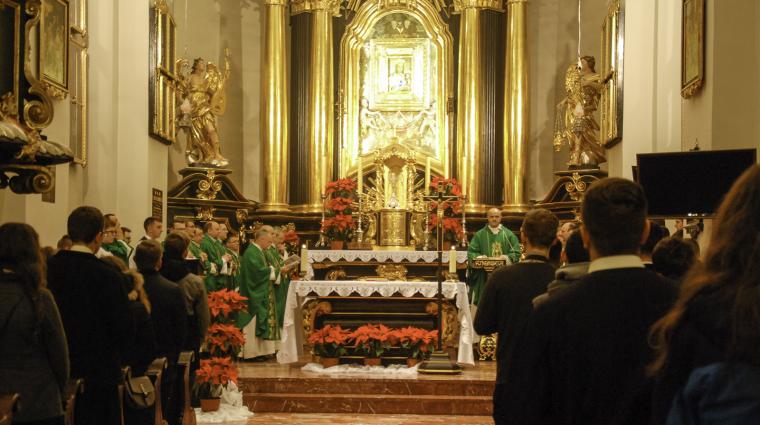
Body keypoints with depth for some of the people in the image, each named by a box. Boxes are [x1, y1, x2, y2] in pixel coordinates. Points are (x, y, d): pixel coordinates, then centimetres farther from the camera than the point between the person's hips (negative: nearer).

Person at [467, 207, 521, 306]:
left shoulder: (509, 234, 8)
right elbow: (471, 252, 4)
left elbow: (516, 253, 3)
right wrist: (479, 258, -15)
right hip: (484, 277, 0)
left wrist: (507, 258, -16)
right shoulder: (480, 235, 9)